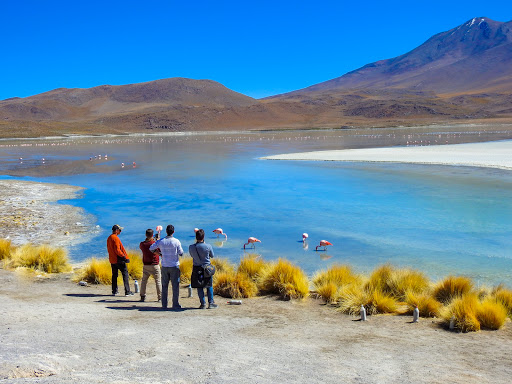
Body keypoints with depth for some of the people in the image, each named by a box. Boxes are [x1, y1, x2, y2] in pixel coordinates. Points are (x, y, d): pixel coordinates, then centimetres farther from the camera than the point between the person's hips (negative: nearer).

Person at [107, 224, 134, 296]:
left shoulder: (109, 238, 12)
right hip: (119, 260, -9)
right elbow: (117, 250, -21)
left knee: (114, 275, 15)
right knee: (125, 274, -4)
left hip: (112, 260, 9)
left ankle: (114, 291, 19)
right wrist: (124, 256, -16)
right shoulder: (115, 238, -16)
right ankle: (127, 292, -6)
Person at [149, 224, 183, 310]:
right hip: (174, 266, -3)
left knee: (164, 286, 10)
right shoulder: (176, 241, -10)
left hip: (164, 266, 3)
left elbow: (151, 248, 10)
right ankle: (175, 304, 5)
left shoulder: (161, 241, -2)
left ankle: (164, 305, 12)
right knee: (175, 285, 4)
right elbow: (181, 253, -3)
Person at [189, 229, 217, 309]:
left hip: (196, 269, 1)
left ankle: (203, 303, 11)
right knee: (209, 286, 13)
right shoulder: (208, 246, -15)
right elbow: (212, 255, 2)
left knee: (199, 287, 11)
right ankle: (210, 303, 13)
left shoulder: (191, 247, -10)